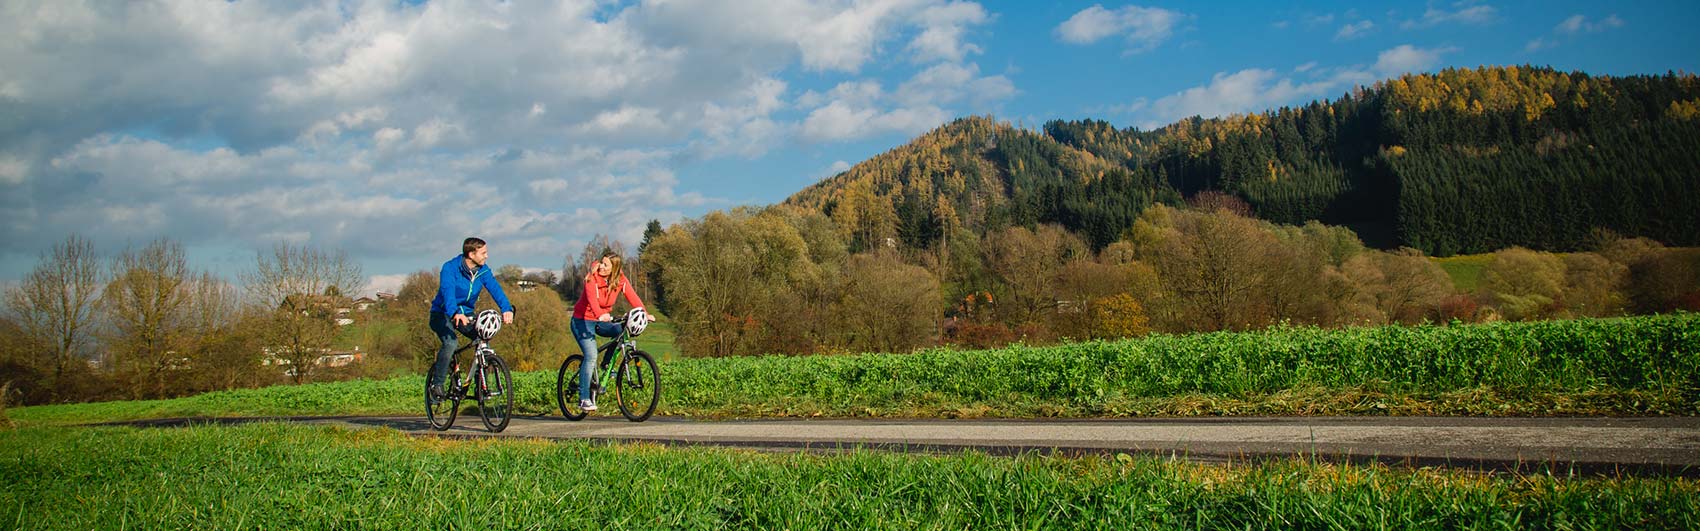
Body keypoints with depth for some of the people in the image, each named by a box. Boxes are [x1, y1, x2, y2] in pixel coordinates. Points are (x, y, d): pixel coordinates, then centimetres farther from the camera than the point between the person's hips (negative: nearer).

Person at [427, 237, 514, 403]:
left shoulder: (483, 270, -6)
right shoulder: (450, 268, -20)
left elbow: (495, 288, -21)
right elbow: (448, 291, -37)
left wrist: (507, 309, -41)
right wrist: (455, 313, -56)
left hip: (466, 314, 5)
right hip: (443, 314, -5)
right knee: (450, 342, -32)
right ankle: (437, 385, -16)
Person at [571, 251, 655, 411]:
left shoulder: (620, 279, -8)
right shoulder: (592, 278, -21)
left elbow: (632, 296, -18)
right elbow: (591, 297, -38)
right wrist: (600, 314, -57)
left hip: (602, 320, 5)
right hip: (583, 320, -5)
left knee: (624, 330, -22)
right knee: (591, 356, -20)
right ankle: (584, 399, -13)